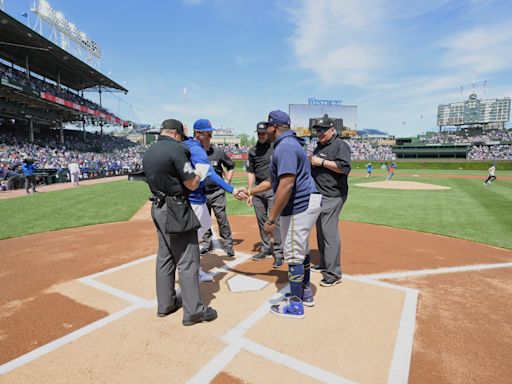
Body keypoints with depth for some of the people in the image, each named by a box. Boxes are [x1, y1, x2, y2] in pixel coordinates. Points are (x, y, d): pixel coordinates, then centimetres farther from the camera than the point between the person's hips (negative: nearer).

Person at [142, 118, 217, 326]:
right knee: (187, 260, -2)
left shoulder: (148, 153, 11)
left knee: (165, 257, 16)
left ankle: (165, 303, 29)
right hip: (177, 211, -9)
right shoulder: (176, 149, -15)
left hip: (158, 208, 9)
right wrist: (200, 173, 5)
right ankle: (193, 311, 7)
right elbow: (192, 184, -16)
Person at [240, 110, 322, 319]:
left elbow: (286, 185, -27)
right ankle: (305, 292, 37)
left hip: (298, 206, -11)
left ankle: (295, 305, 15)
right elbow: (273, 181, 21)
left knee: (293, 254, 1)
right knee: (301, 250, 21)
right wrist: (249, 192, 24)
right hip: (308, 201, 11)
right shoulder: (290, 144, 17)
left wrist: (271, 219, -25)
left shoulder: (285, 147, -17)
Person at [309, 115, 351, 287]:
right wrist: (310, 163, 8)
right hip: (319, 195, 10)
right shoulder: (319, 146, 19)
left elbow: (344, 167, -22)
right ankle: (324, 263, 30)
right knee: (320, 230, 16)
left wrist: (321, 162, -20)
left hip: (332, 196, -10)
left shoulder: (340, 145, -9)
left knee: (329, 232, -12)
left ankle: (334, 273, -5)